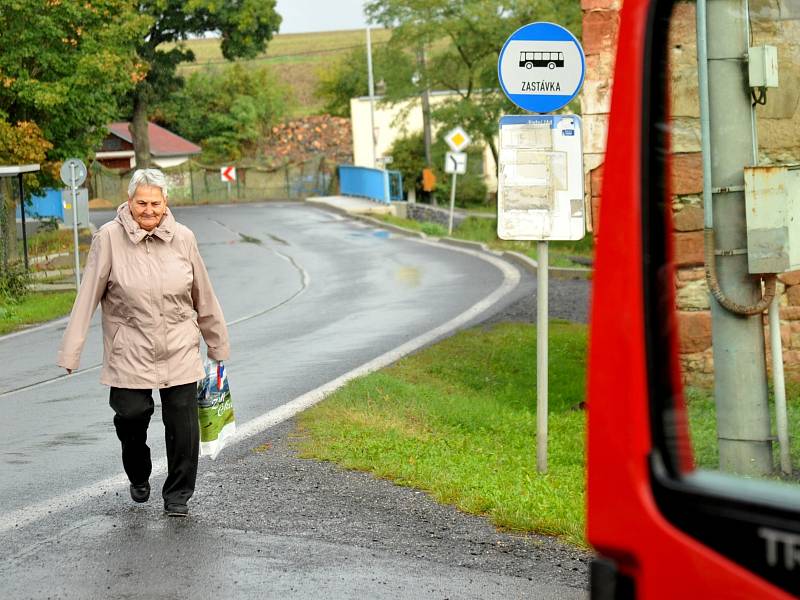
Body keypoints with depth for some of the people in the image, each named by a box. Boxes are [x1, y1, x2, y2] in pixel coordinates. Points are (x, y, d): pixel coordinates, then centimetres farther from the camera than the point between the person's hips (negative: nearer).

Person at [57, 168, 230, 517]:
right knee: (131, 413, -4)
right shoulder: (109, 239, -7)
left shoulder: (183, 239, 1)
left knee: (182, 423, 1)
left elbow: (203, 297, 11)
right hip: (130, 353, -2)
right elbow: (87, 298, -7)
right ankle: (139, 477, 28)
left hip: (180, 352, 2)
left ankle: (177, 495, 17)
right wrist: (70, 352, -9)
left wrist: (218, 346, 17)